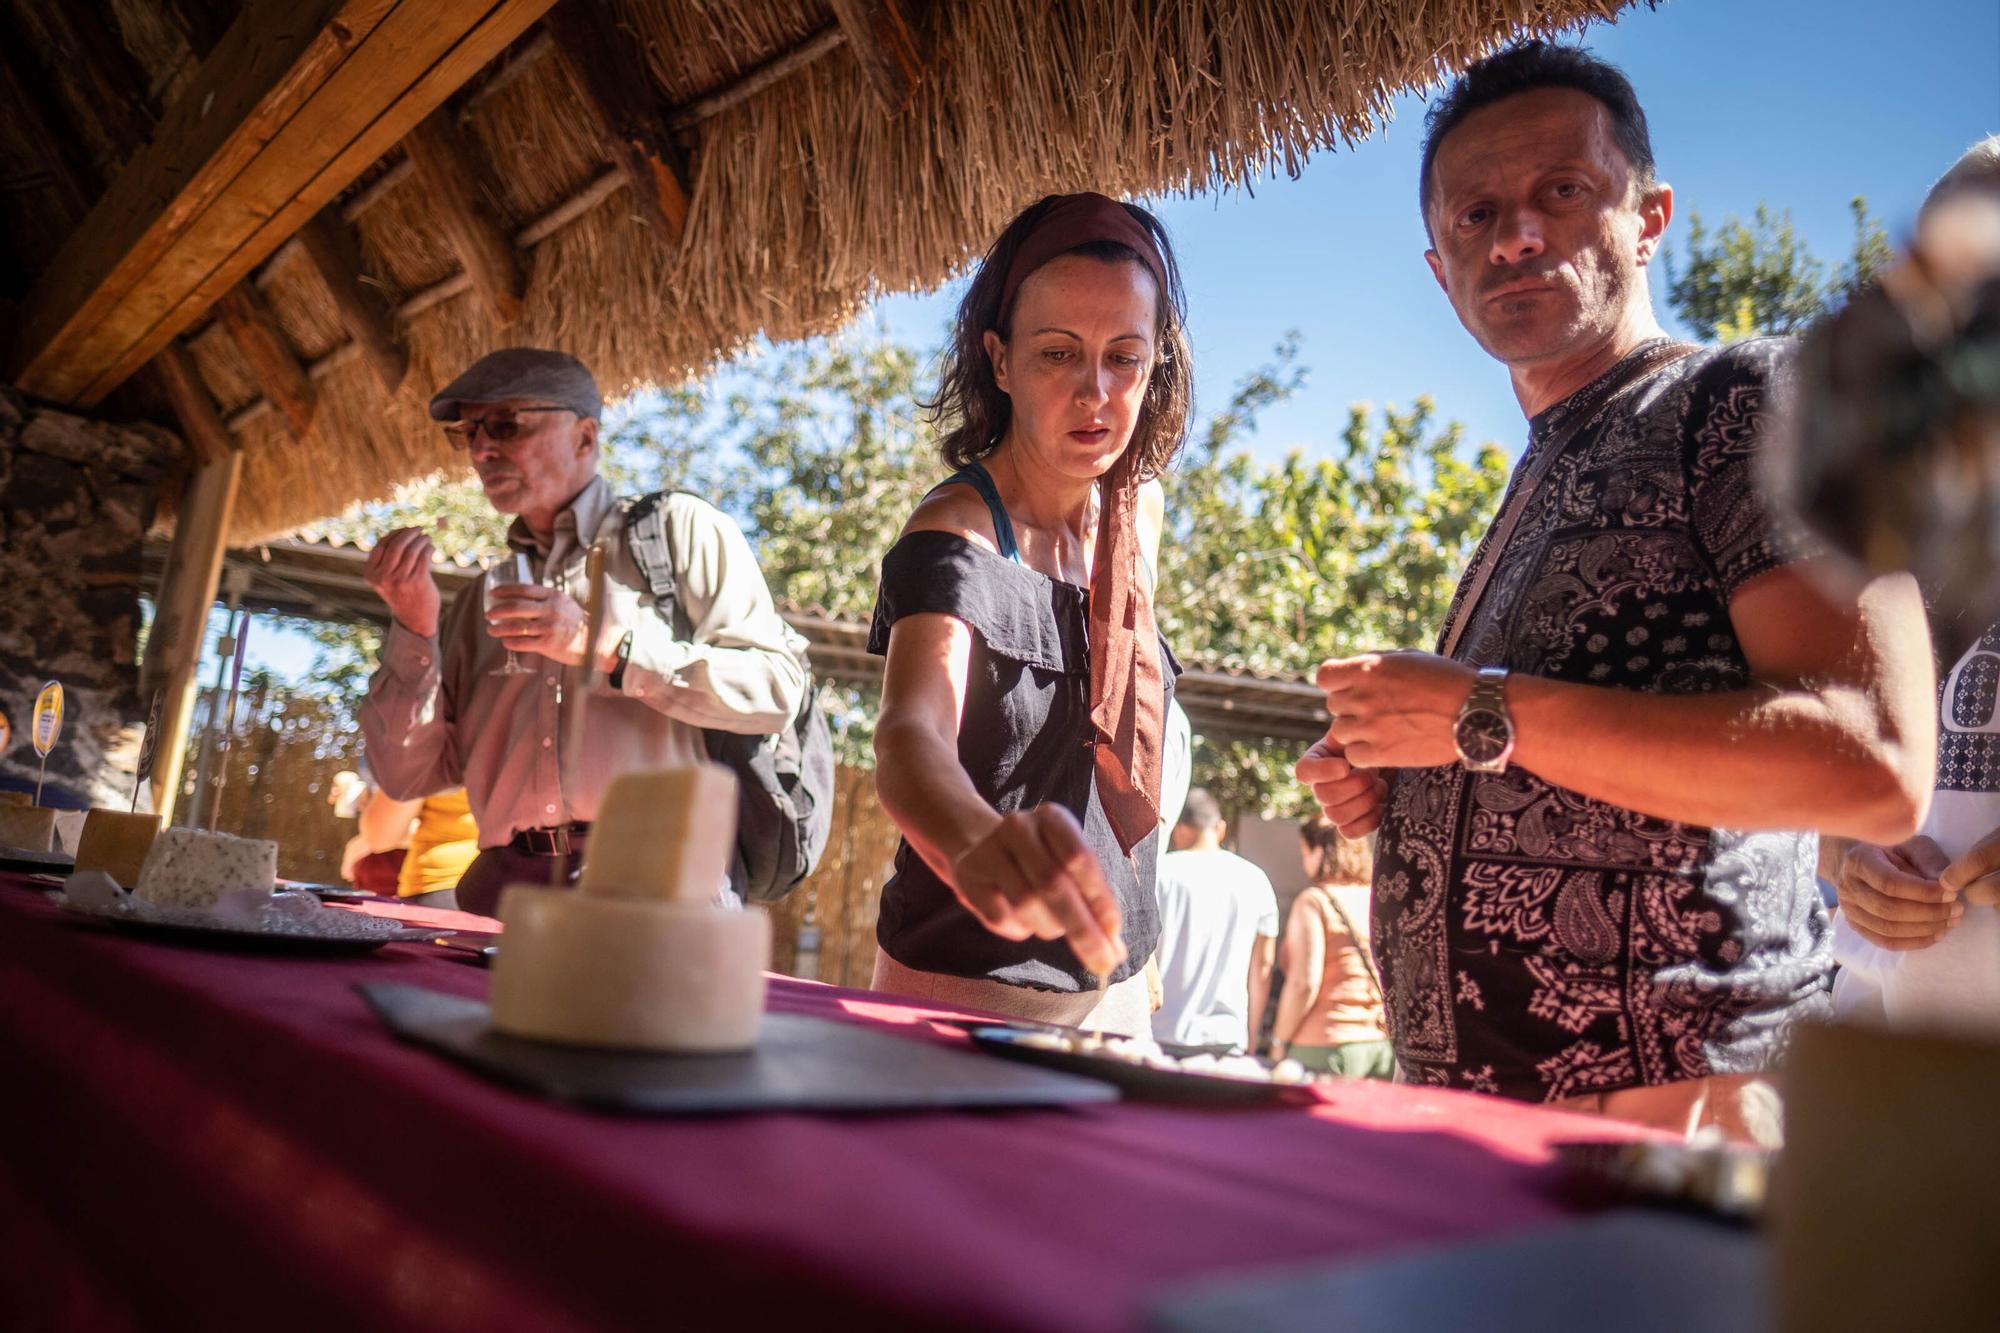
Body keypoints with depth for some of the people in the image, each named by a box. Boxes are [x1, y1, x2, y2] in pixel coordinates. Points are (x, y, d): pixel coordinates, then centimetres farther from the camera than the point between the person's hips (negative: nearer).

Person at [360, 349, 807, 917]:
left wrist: (608, 646, -9)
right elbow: (410, 774, 20)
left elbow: (777, 685, -3)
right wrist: (415, 630, 7)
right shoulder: (486, 599, 26)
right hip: (507, 887, 5)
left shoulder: (679, 530, 11)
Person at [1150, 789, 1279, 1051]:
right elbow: (1263, 966, 11)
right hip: (1228, 1035, 3)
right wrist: (1251, 1039, 18)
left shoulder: (1161, 871, -2)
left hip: (1162, 1034, -2)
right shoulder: (1256, 880, 7)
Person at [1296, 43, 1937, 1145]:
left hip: (1677, 1112, -7)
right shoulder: (1540, 486, 18)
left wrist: (1485, 716, -18)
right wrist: (1395, 785, 5)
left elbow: (1875, 771, -19)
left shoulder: (1752, 398, -5)